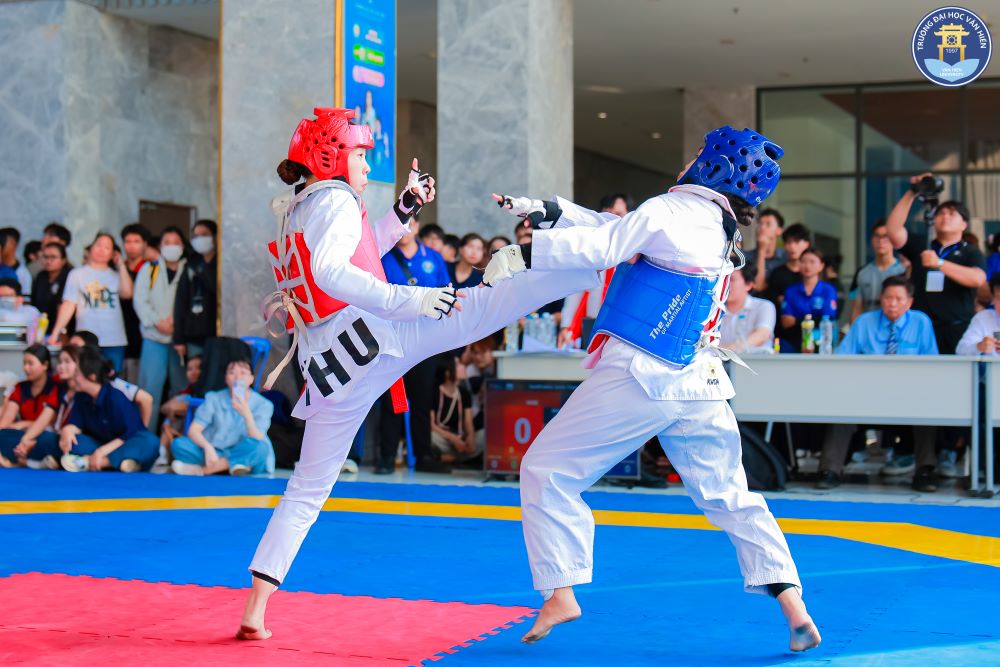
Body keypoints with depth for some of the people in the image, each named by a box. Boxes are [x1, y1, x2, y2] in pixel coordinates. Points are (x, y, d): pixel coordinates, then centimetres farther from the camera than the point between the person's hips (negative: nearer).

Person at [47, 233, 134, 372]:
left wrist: (121, 265, 2)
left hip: (115, 341, 2)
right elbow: (69, 305, 0)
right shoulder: (77, 274, 6)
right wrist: (55, 332, -9)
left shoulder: (116, 275, 12)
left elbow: (127, 293, -7)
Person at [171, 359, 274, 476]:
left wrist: (247, 415, -33)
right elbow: (193, 430, -8)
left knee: (260, 447, -35)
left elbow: (258, 442, -16)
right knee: (179, 443, -20)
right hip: (215, 454, 1)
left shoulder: (263, 405, -5)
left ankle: (200, 469, -27)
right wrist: (208, 447, -28)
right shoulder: (214, 399, 0)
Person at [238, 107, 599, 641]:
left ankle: (254, 611, 11)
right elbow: (330, 272, -22)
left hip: (326, 367, 8)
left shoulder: (290, 212, 22)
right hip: (374, 334, -8)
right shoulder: (336, 200, -4)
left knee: (308, 488, 13)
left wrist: (405, 209, 33)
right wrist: (409, 299, -26)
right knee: (481, 305, -11)